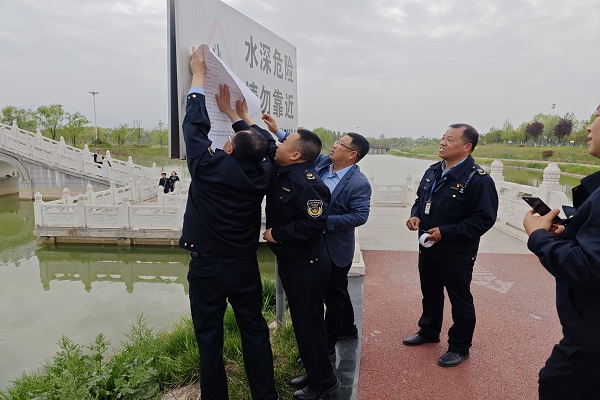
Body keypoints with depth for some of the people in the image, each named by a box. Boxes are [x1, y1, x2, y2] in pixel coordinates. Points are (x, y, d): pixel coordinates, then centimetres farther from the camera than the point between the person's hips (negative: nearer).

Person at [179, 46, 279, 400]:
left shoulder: (210, 166, -18)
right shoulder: (263, 175, -8)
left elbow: (194, 125, -5)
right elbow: (260, 148, 13)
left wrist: (199, 75, 7)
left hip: (207, 266, -3)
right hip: (245, 265, 4)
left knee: (209, 337, 11)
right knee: (255, 331, 15)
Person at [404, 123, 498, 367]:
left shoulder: (478, 179, -19)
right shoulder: (433, 172, 5)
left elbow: (484, 219, -21)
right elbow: (421, 199, 18)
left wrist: (445, 232, -24)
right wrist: (415, 215, -4)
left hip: (457, 253, -7)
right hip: (427, 247, 8)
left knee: (460, 300, 10)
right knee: (430, 293, 23)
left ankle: (459, 348, 29)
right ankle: (429, 332, 44)